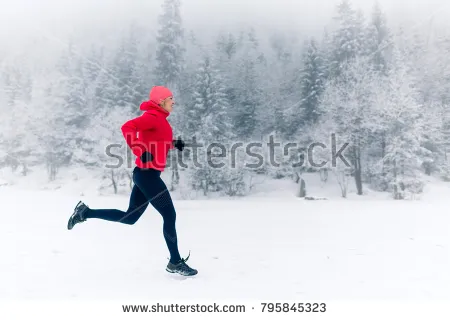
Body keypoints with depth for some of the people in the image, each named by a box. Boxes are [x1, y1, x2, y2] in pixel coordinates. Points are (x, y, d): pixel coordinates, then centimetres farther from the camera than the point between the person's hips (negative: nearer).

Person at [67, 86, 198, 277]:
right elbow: (128, 128, -25)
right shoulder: (153, 116, -12)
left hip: (146, 174, 10)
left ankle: (85, 213, 20)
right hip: (148, 174, -10)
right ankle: (175, 263, 10)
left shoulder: (159, 119, 17)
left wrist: (174, 144, 11)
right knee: (170, 216, -2)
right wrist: (140, 152, -29)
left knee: (129, 217, 17)